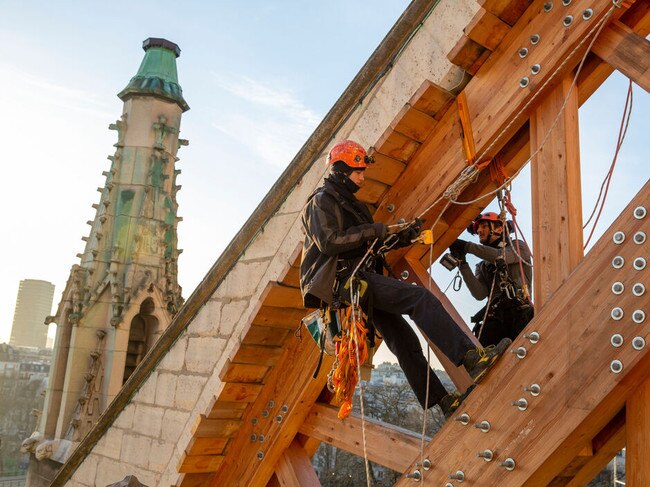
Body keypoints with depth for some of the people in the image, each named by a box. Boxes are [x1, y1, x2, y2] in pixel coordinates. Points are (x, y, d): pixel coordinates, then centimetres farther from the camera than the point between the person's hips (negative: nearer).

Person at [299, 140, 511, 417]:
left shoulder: (348, 202, 27)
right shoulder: (322, 201, -2)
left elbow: (371, 243, 23)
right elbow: (328, 242, -19)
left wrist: (403, 235, 8)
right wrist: (370, 230, -15)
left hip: (360, 280, 10)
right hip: (345, 278, -10)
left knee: (403, 340, 7)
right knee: (420, 298, -23)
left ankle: (443, 402, 12)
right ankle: (471, 358, -30)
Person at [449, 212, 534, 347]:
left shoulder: (519, 247, 22)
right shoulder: (482, 267, 28)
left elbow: (501, 256, -3)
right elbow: (480, 294, 7)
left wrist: (468, 246, -2)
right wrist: (462, 263, 1)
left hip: (520, 315, -3)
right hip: (494, 319, 3)